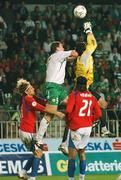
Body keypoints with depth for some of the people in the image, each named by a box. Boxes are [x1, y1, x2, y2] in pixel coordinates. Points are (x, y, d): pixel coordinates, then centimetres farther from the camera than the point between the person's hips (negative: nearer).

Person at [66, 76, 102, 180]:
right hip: (88, 127, 5)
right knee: (82, 152, 17)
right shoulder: (91, 96, 7)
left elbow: (68, 110, -19)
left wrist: (69, 120, -1)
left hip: (76, 127, -5)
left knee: (72, 153, -2)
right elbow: (98, 114, 7)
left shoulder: (74, 95, -8)